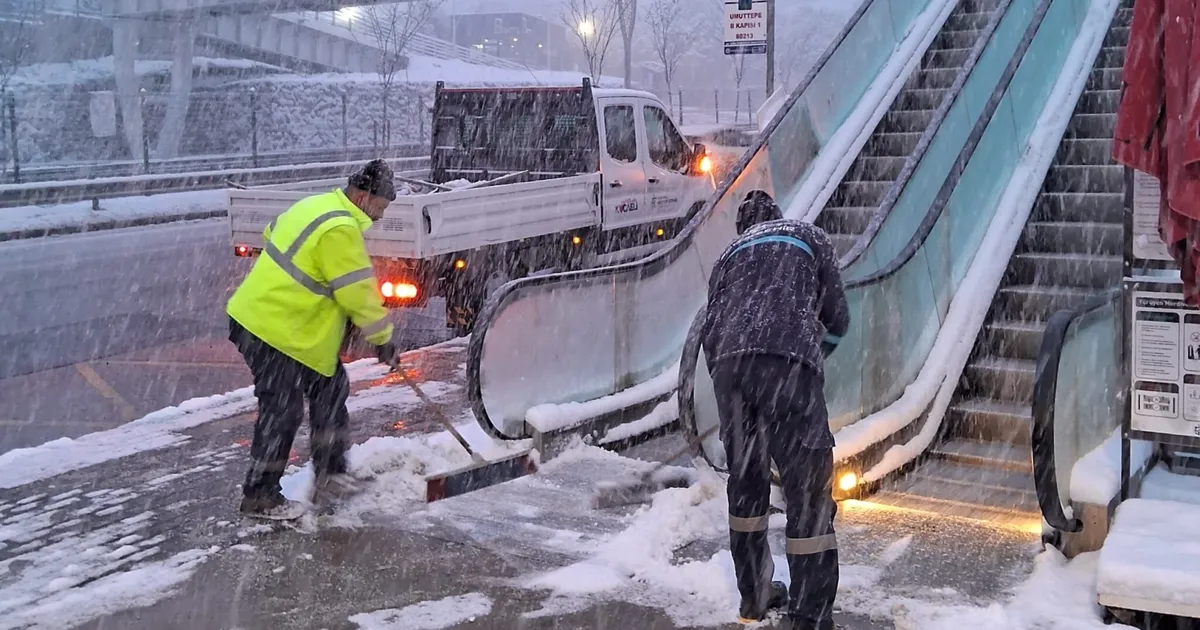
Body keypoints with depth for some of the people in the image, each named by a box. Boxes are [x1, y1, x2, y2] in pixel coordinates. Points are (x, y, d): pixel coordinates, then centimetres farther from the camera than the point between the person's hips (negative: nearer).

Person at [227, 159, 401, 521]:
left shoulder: (319, 205, 9)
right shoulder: (340, 230, -22)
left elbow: (273, 233, 22)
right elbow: (359, 292, -19)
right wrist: (382, 337, -7)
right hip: (274, 331, -11)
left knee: (330, 390, 16)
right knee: (282, 414, -3)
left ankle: (330, 472, 27)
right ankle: (260, 498, 10)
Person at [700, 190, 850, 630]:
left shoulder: (730, 253, 31)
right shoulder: (809, 236, 25)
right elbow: (837, 318, 20)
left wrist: (728, 376, 33)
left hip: (729, 362, 4)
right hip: (790, 361, -4)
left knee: (745, 481, 19)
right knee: (808, 489, -1)